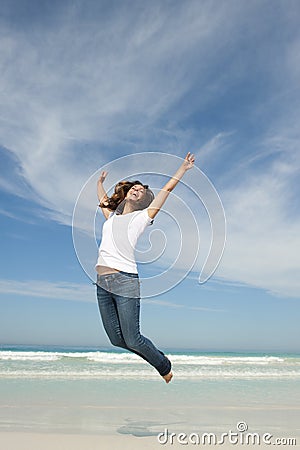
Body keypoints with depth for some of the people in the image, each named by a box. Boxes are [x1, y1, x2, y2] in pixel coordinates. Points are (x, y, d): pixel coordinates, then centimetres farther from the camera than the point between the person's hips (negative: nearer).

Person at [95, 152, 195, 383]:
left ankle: (165, 367, 23)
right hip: (102, 283, 6)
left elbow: (167, 189, 8)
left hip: (125, 281, -6)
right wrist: (100, 182, 53)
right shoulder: (112, 216, 21)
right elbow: (103, 199, 41)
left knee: (131, 340, -4)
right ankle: (157, 356, 31)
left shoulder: (142, 217, 9)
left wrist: (183, 168, 12)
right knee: (116, 340, 8)